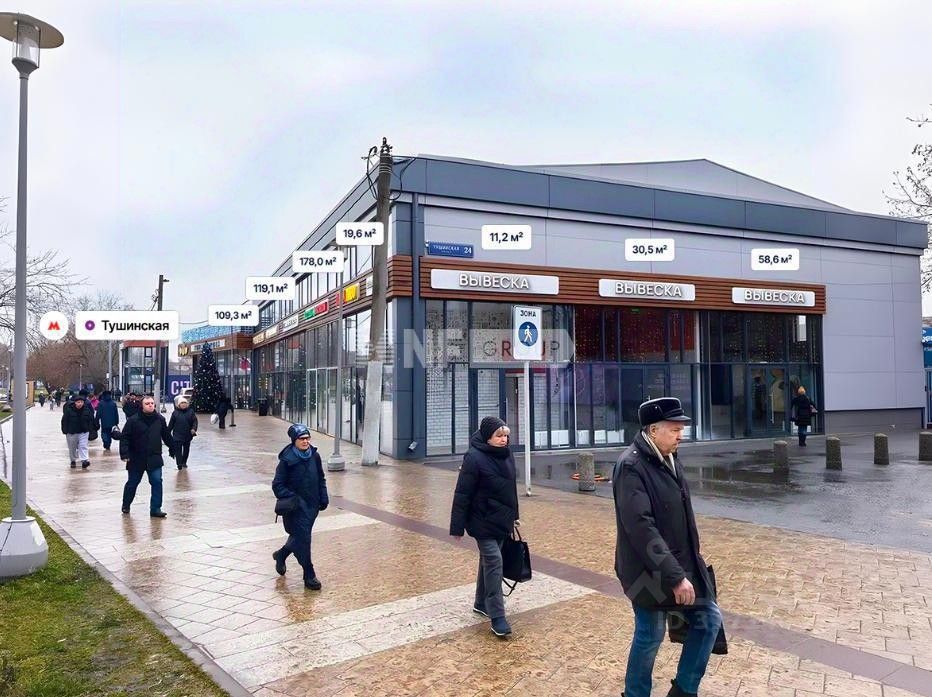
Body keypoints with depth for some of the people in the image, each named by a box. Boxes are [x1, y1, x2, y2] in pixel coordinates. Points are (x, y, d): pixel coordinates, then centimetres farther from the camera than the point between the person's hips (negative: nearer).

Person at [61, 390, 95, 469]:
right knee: (72, 448, 11)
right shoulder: (69, 410, -12)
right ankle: (73, 461, 27)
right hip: (71, 432, 0)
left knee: (83, 446, -10)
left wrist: (89, 429, 4)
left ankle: (84, 460, -16)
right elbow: (64, 420, -7)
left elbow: (91, 420, 6)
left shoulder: (87, 410, -5)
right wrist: (65, 431, -7)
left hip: (83, 432, 0)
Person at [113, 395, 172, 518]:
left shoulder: (160, 419, 1)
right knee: (132, 483, 13)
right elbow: (125, 438, -9)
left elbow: (166, 436, 12)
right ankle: (126, 505, 36)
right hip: (136, 459, -2)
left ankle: (155, 509, 1)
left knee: (157, 482, -6)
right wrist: (124, 454, -18)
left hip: (154, 458, 2)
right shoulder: (133, 420, -9)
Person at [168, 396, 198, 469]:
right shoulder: (175, 413, -2)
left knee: (186, 449, 15)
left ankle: (184, 462, 32)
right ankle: (179, 464, -6)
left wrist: (194, 429, -19)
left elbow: (195, 421, -3)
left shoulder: (191, 411, -1)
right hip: (177, 435, -2)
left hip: (187, 435, 2)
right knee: (178, 450, -7)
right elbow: (171, 424, 3)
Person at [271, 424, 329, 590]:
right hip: (296, 508, -5)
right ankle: (309, 576, 7)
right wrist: (292, 498, -21)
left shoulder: (314, 456, 1)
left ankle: (281, 555, 46)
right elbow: (277, 485, -11)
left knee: (300, 536, 18)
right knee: (302, 538, -5)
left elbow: (321, 479, 13)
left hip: (312, 506, 6)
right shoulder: (287, 460, -14)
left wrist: (324, 498, 6)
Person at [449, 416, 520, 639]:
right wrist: (457, 527, -16)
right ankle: (497, 617, -4)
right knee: (494, 562, -10)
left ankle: (481, 604, 33)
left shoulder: (506, 454, 3)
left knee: (488, 560, 17)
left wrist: (513, 516, 20)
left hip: (501, 520, 7)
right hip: (483, 522, -7)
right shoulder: (474, 458, -19)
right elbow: (462, 495, -17)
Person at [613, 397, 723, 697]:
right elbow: (641, 527, -28)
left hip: (683, 564, 9)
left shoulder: (669, 459, 6)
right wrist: (675, 576, -28)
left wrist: (687, 564, 20)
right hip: (650, 573, -8)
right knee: (650, 636, 6)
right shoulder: (631, 467, -23)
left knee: (709, 619, 12)